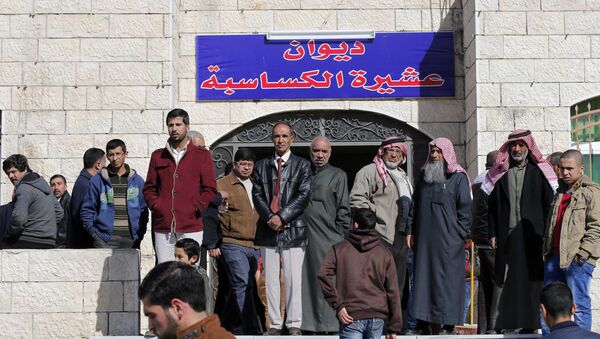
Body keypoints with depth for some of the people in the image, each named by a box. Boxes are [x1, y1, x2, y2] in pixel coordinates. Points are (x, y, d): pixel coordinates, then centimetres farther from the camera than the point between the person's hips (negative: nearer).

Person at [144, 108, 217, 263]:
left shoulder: (202, 155, 8)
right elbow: (149, 188, 17)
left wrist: (195, 209, -6)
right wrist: (156, 206, 0)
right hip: (163, 227, 2)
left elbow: (210, 189, 4)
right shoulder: (158, 156, 16)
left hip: (191, 227, -2)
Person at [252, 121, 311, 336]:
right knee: (270, 279, 5)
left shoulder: (302, 165, 5)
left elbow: (304, 195, -4)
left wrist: (282, 217, -13)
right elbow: (257, 195, 6)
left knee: (293, 279, -4)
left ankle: (294, 324, 3)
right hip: (268, 229, 3)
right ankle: (275, 324, 11)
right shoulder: (261, 166, 14)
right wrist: (270, 217, -9)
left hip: (293, 229, -3)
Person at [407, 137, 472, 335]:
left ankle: (448, 324, -1)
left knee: (446, 279, -4)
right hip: (424, 239, 5)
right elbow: (414, 206, 18)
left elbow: (465, 208, -2)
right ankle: (424, 322, 6)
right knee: (423, 278, 2)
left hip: (448, 239, -5)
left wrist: (460, 235, -9)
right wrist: (410, 231, 10)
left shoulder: (458, 178, 1)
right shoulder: (424, 176, 17)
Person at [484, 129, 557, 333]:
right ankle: (499, 324, 2)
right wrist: (492, 234, 4)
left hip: (532, 236, -1)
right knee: (503, 281, 0)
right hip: (506, 237, 1)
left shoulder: (539, 172, 5)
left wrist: (546, 233, -4)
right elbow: (492, 206, 10)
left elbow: (548, 204, 3)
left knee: (531, 279, 0)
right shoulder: (500, 174, 10)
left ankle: (529, 324, 6)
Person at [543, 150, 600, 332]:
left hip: (578, 259, -8)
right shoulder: (560, 192, 20)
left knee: (579, 305, -4)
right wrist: (546, 250, 17)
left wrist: (583, 253, -16)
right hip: (554, 257, 8)